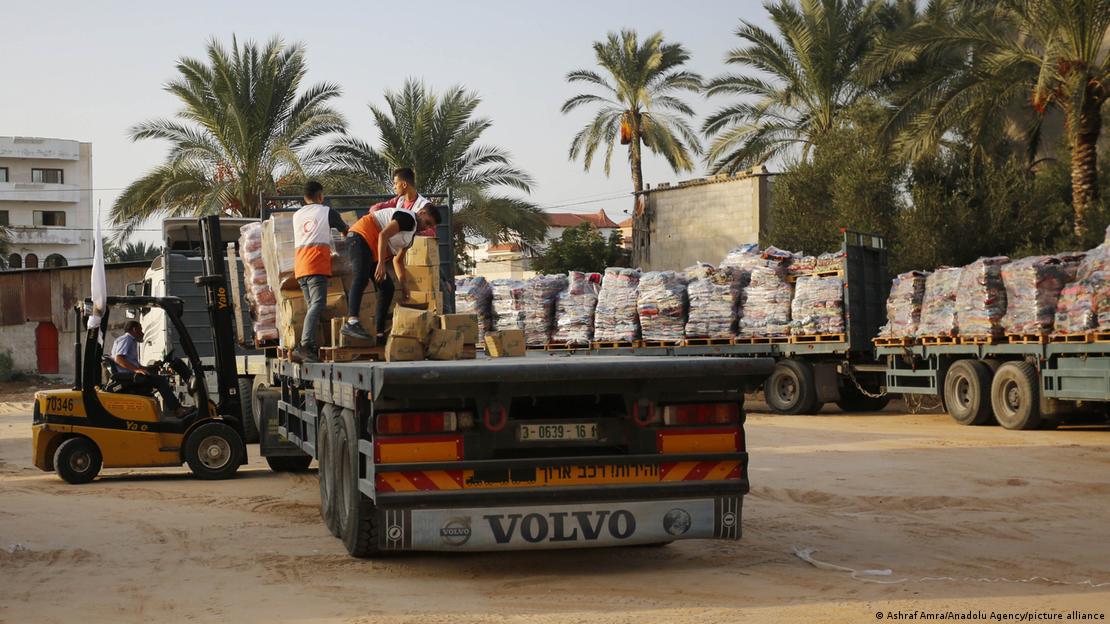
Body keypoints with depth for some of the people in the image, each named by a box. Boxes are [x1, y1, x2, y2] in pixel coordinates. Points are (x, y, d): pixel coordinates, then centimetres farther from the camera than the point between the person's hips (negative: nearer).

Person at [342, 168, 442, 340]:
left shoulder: (412, 234, 20)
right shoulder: (409, 218, -11)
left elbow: (398, 260, 26)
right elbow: (383, 235, -23)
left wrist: (403, 285, 21)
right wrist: (381, 264, -27)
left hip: (371, 252, 11)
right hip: (361, 237, -11)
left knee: (387, 287, 9)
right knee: (361, 278, -29)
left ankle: (380, 332, 8)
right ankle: (351, 322, -48)